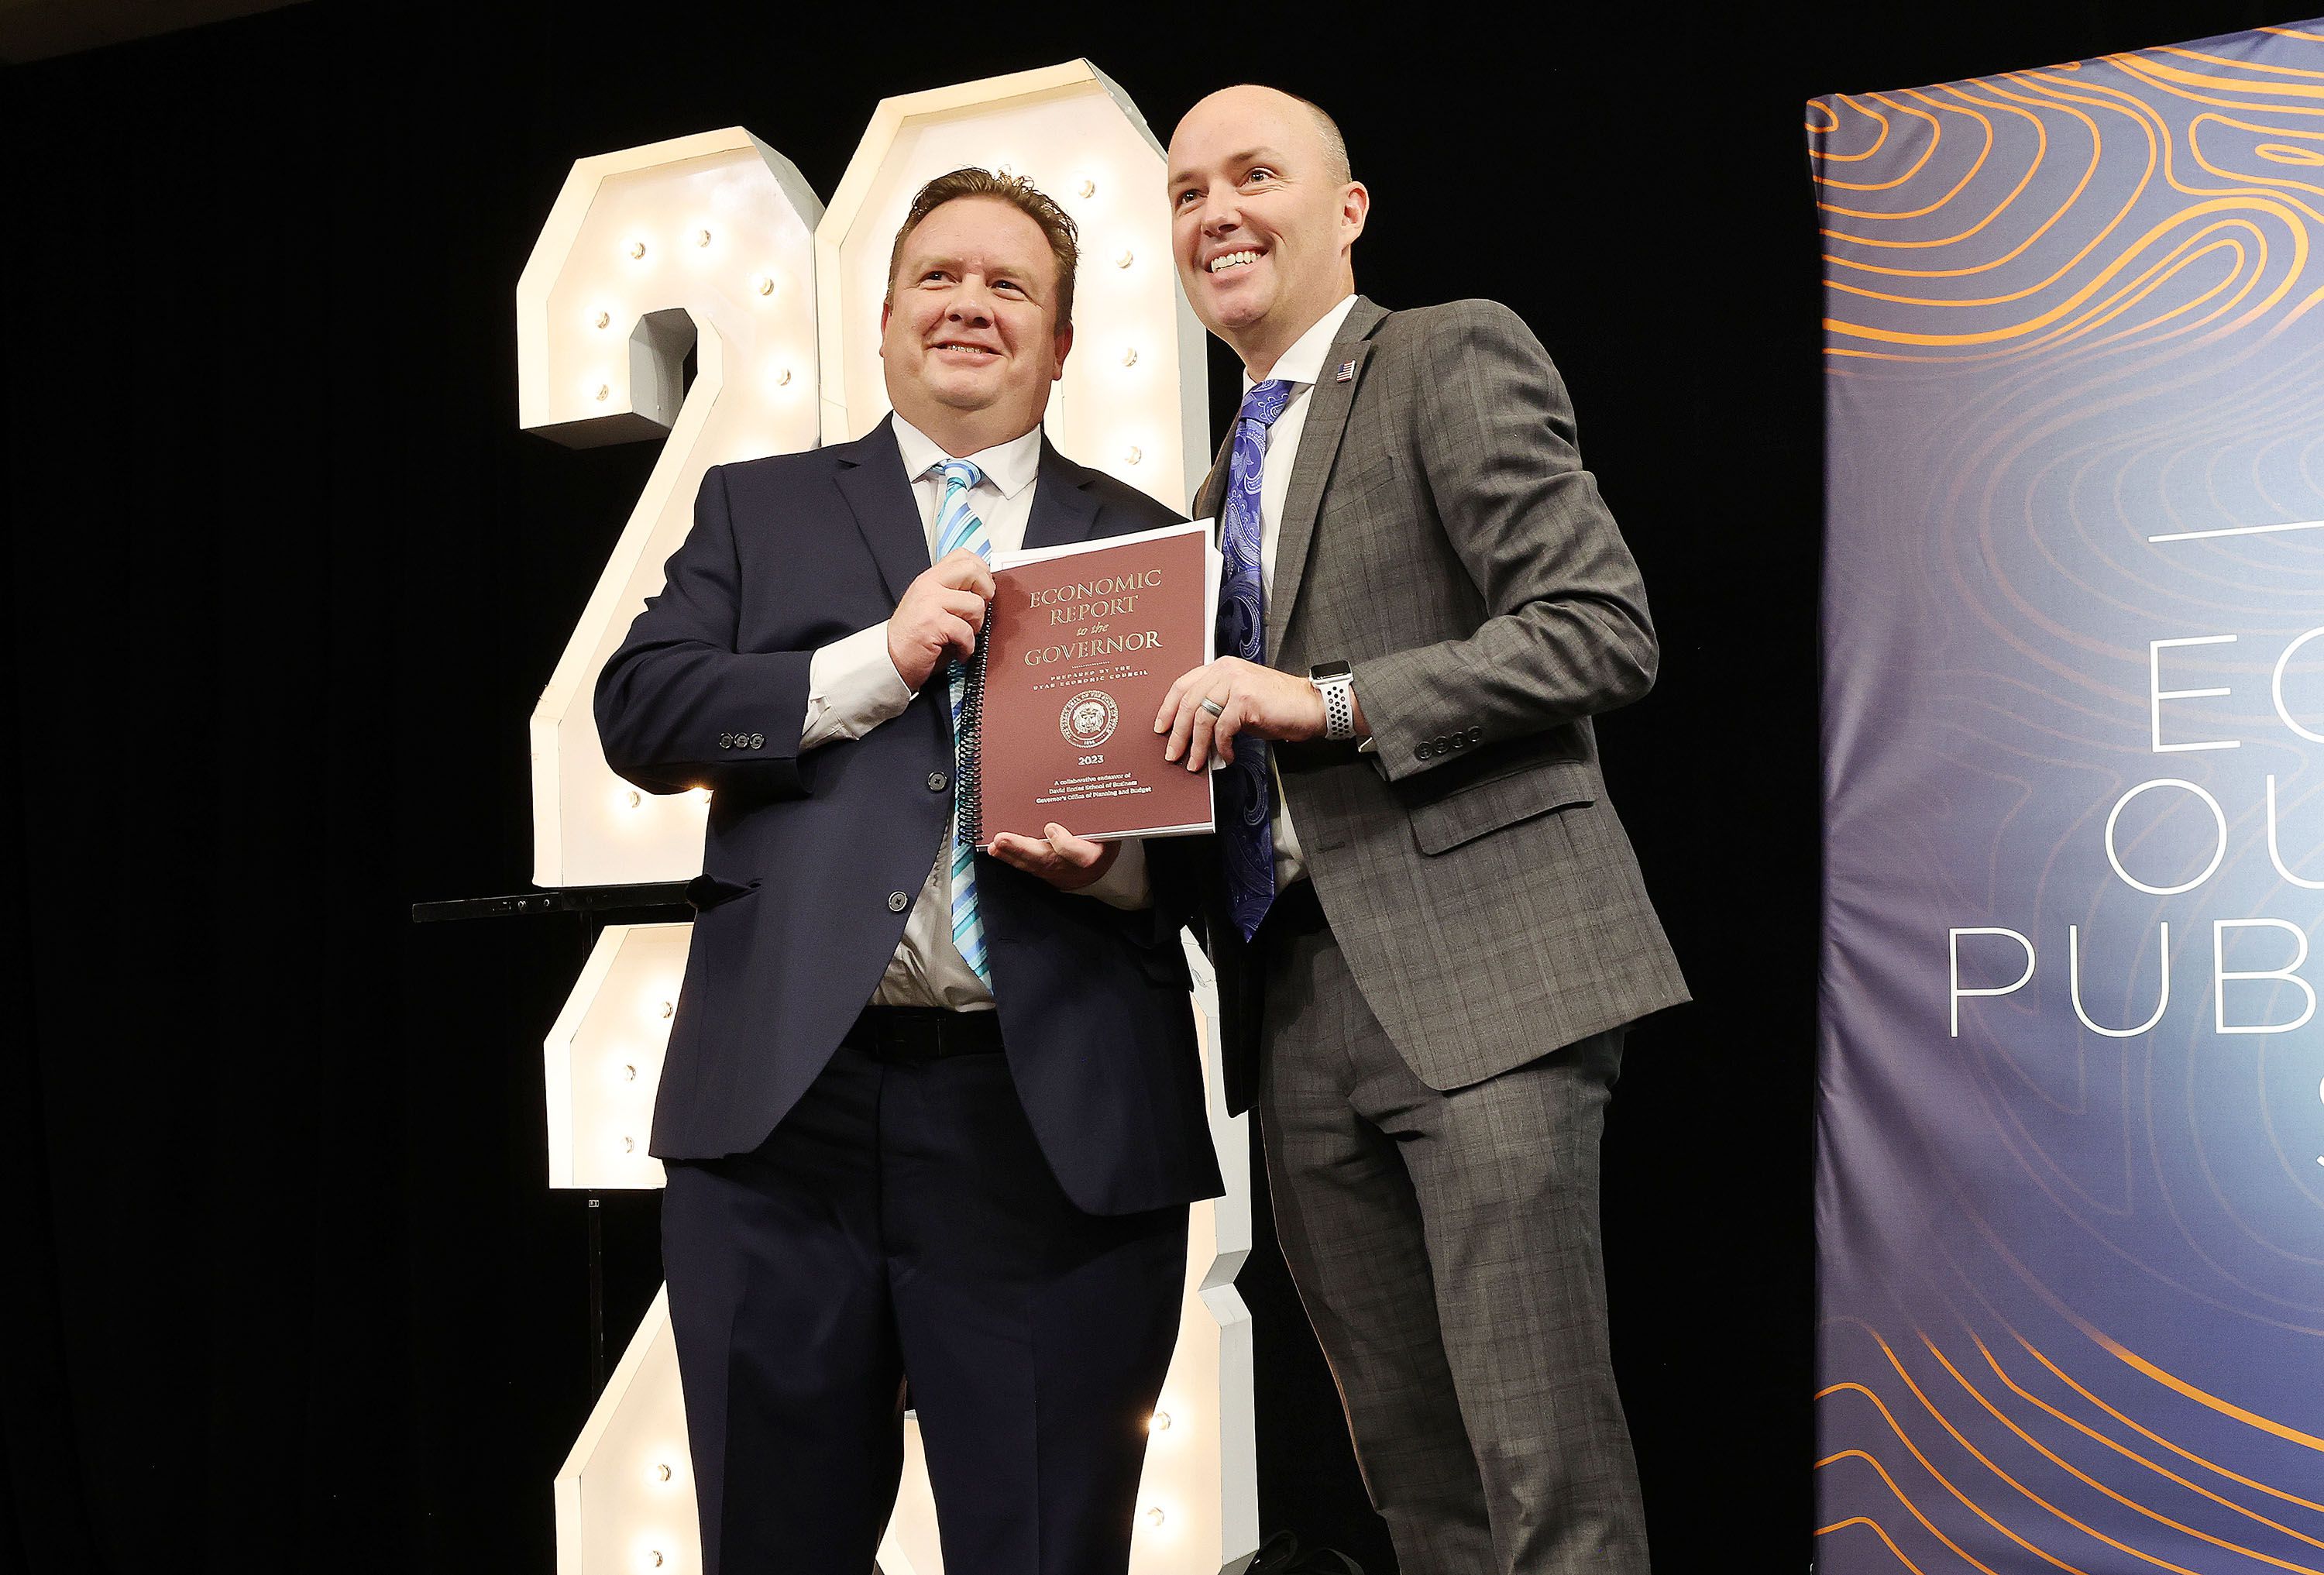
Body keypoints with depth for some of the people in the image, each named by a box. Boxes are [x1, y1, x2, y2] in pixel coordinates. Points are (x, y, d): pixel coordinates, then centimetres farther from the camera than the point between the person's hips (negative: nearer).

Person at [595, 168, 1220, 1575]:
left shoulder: (1146, 544, 14)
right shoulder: (759, 509, 16)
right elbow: (639, 711, 2)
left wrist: (1116, 862, -11)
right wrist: (877, 662, -8)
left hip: (1060, 1126, 0)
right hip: (788, 1106, 1)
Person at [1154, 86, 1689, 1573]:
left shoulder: (1456, 355, 0)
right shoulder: (1227, 484, 23)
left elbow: (1605, 628, -10)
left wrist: (1332, 702, -16)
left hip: (1473, 968, -7)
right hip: (1299, 1004, 7)